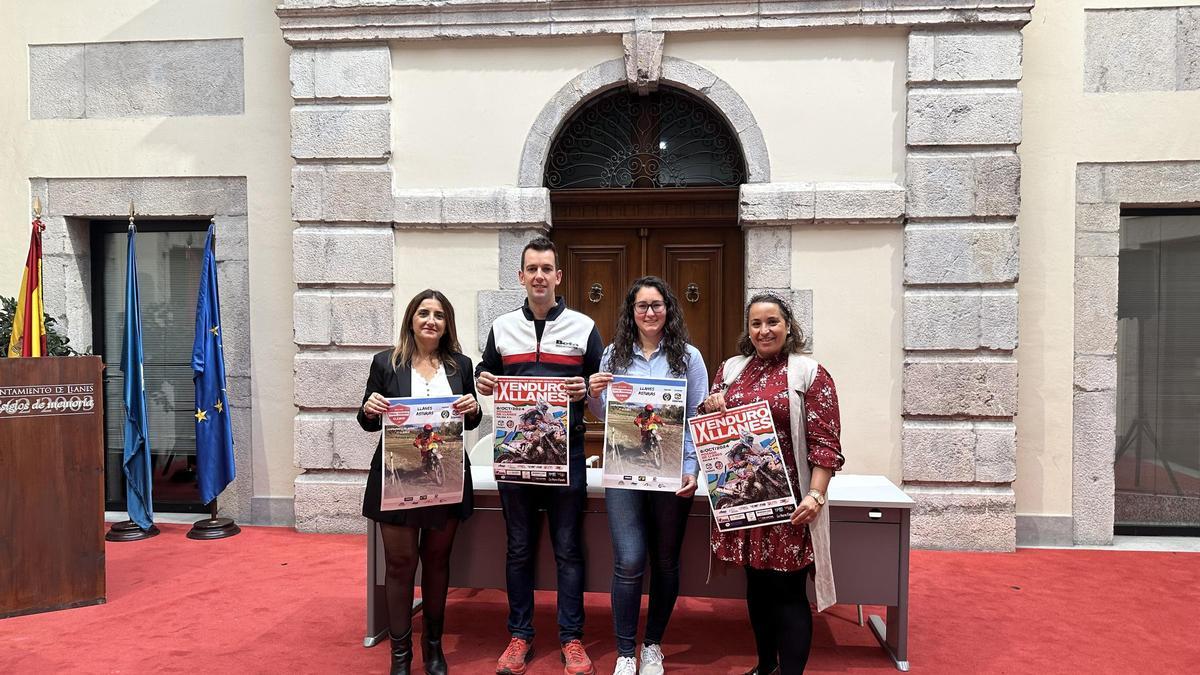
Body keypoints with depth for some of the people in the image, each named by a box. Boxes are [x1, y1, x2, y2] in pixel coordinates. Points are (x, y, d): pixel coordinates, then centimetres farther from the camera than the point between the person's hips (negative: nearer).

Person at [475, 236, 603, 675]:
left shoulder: (583, 327, 3)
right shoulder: (502, 328, 9)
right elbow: (485, 377, 17)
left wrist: (586, 390, -14)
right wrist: (482, 383, -6)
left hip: (566, 449, -2)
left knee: (568, 548, 5)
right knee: (519, 548, 11)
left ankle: (572, 639, 18)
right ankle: (520, 635, 24)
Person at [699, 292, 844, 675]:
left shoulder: (810, 373, -3)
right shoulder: (730, 369, 10)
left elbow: (825, 442, -7)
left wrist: (815, 495, -16)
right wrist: (710, 406, -4)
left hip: (787, 501, -4)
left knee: (786, 589, -2)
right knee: (756, 584, 15)